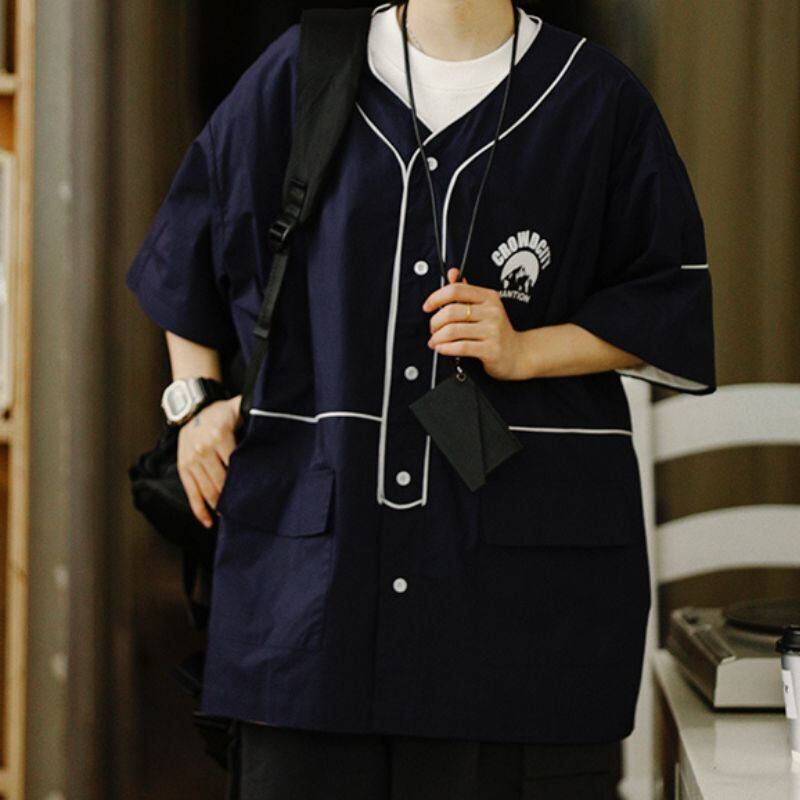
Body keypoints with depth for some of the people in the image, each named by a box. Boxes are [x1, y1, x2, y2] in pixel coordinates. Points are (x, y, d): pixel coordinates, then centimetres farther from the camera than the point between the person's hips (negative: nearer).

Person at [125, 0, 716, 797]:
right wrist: (196, 400, 11)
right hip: (313, 527, 1)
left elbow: (670, 300, 5)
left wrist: (522, 352, -9)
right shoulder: (301, 72, 7)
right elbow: (192, 238, 20)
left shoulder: (596, 97, 3)